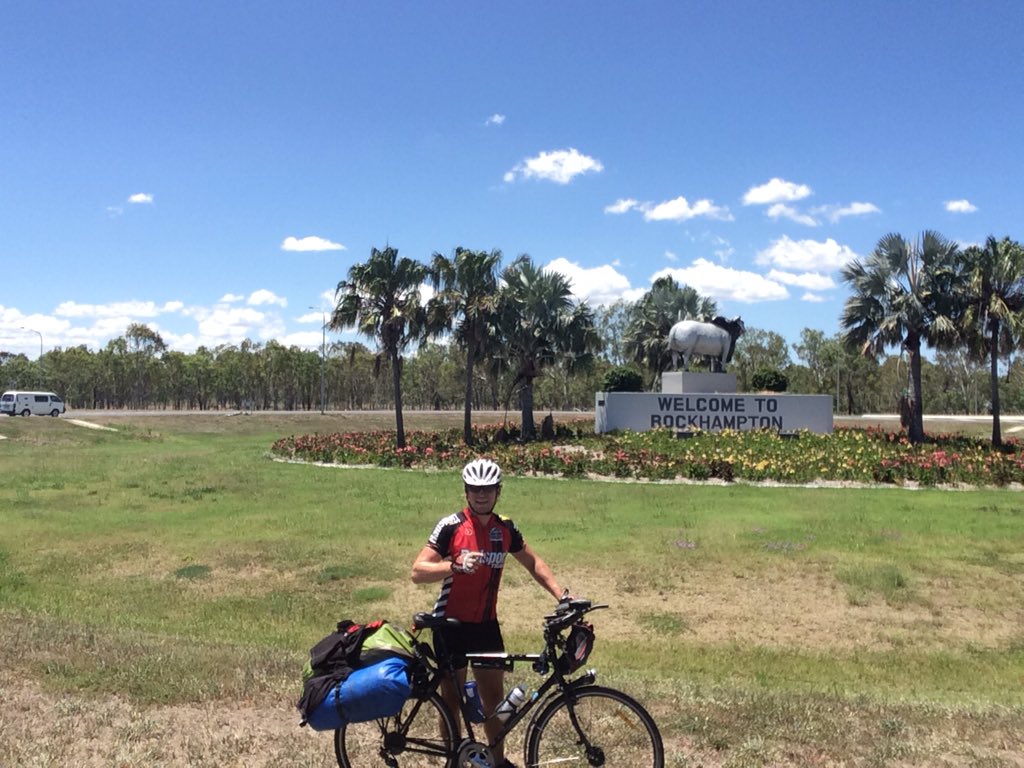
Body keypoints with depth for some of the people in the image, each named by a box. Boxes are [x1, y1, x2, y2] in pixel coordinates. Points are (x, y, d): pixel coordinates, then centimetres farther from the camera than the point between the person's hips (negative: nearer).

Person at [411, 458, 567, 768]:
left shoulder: (505, 528, -1)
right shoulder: (451, 526, -16)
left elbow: (533, 563, 12)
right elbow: (418, 572, -19)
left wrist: (561, 595, 2)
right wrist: (456, 565, -35)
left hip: (486, 625, 5)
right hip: (451, 625, -5)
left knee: (494, 698, 14)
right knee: (453, 701, 8)